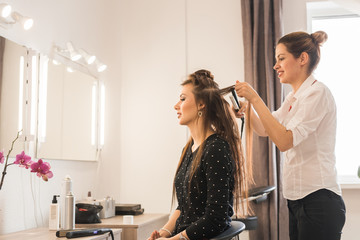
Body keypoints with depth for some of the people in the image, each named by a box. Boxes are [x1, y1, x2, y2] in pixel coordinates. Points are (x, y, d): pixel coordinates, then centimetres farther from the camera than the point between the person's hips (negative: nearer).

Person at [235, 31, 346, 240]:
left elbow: (284, 141, -23)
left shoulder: (317, 93, -13)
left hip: (319, 201, -9)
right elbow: (264, 129, 24)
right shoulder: (294, 98, 14)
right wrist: (248, 107, 7)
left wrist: (255, 99, -20)